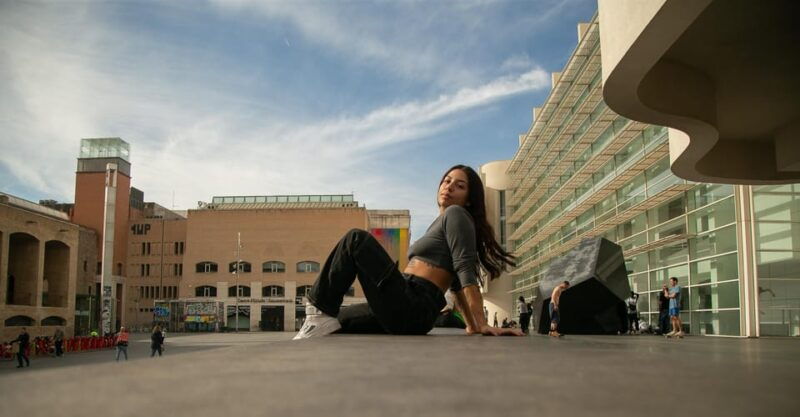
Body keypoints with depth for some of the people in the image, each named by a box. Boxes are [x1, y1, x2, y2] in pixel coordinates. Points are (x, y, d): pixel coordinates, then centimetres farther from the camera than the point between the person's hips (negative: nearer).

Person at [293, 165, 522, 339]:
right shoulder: (442, 222, 27)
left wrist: (482, 324, -18)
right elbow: (457, 282, 28)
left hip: (410, 311, -10)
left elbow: (465, 271, -12)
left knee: (356, 239, -12)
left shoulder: (456, 214, -2)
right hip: (407, 312, 10)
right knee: (329, 322, 17)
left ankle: (320, 311, -14)